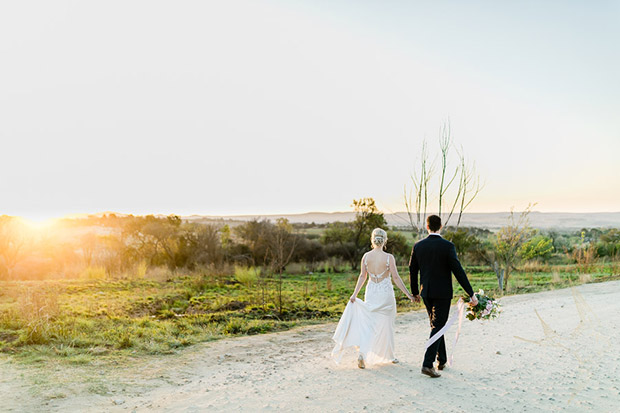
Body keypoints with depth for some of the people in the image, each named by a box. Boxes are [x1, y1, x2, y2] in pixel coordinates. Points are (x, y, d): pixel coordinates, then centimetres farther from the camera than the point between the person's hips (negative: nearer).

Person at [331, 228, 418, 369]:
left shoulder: (366, 256, -4)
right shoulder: (389, 257, -12)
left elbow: (362, 276, 0)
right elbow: (396, 278, -11)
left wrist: (354, 294, 8)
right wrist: (409, 295, -5)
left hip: (371, 293, 3)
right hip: (385, 293, -3)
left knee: (370, 324, 11)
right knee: (385, 325, 12)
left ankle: (362, 354, -1)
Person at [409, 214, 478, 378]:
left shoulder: (418, 246, -1)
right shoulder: (448, 246, -13)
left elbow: (412, 271, 5)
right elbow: (458, 271, -15)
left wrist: (414, 292, 18)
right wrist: (471, 294, -9)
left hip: (426, 292, 4)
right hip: (442, 293, -4)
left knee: (436, 325, 19)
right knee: (438, 327, 0)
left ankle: (442, 360, 30)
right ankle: (428, 364, -7)